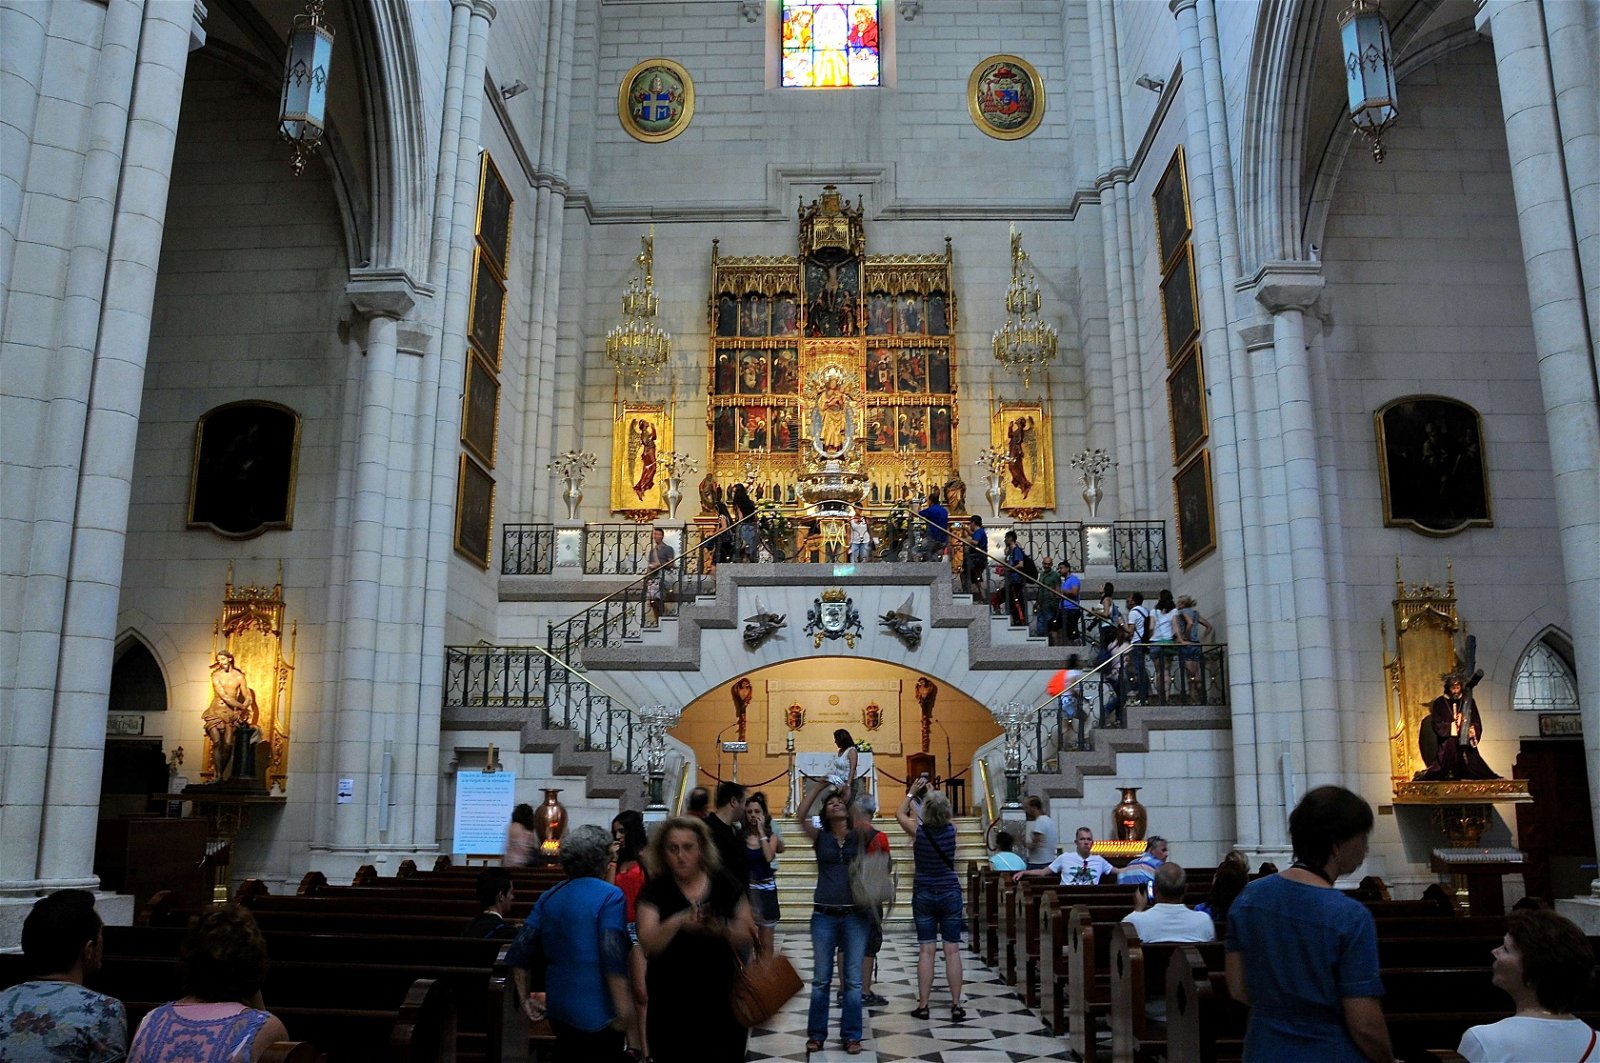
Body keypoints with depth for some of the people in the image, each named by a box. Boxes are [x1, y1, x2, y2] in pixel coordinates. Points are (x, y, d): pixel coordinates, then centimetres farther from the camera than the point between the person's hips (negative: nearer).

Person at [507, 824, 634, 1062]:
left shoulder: (549, 897, 7)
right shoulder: (610, 896, -12)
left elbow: (518, 953, 4)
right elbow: (613, 956, -22)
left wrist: (525, 999, 11)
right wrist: (624, 1007, -19)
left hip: (559, 1009, 6)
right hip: (598, 1013, -6)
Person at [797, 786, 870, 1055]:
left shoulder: (859, 837, 6)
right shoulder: (820, 838, 5)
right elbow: (800, 815, -11)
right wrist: (820, 786, -11)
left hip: (856, 915, 0)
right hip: (824, 915, 0)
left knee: (853, 979, 4)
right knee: (821, 979, 7)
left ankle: (851, 1035, 13)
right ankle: (816, 1034, 18)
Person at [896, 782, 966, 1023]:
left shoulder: (919, 831, -11)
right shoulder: (951, 830, -7)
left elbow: (900, 813, 9)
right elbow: (942, 814, 17)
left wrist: (912, 793, 18)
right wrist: (928, 794, 22)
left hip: (923, 895, -1)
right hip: (950, 894, 1)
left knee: (926, 951, 2)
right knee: (952, 950, 2)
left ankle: (923, 1005, 5)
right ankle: (956, 1006, 2)